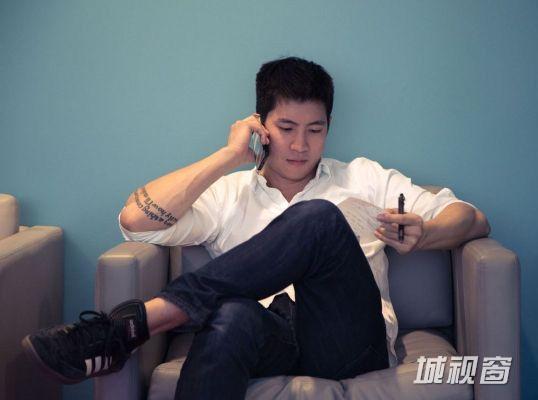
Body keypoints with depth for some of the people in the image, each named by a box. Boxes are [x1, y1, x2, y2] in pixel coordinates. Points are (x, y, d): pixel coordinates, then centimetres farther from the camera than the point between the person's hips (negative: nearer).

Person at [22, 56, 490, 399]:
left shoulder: (365, 179, 23)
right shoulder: (228, 194, 22)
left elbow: (473, 220, 17)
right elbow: (136, 221, 5)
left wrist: (422, 235, -8)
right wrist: (229, 156, 6)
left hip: (353, 345, 1)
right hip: (271, 338, 0)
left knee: (319, 218, -29)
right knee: (232, 316, -40)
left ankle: (137, 321, -30)